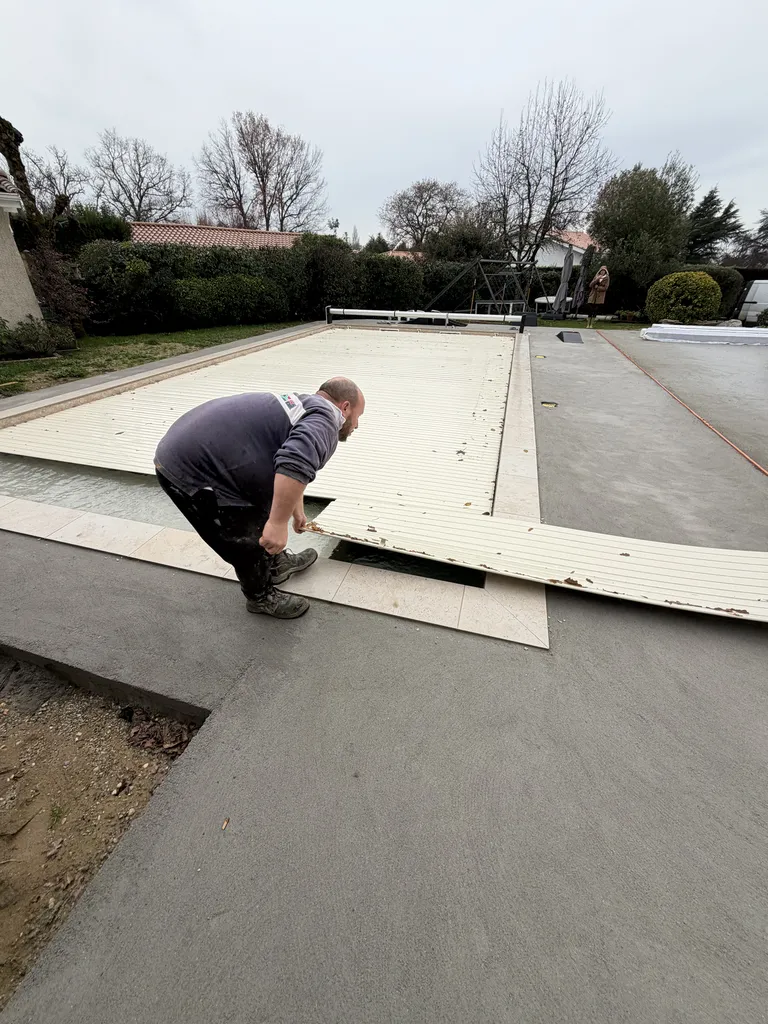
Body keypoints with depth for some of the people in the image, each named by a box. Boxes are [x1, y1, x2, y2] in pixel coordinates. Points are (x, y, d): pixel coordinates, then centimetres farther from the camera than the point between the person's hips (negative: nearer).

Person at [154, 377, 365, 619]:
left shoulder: (306, 407, 19)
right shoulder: (325, 418, -13)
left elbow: (290, 469, 31)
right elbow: (295, 465, -34)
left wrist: (297, 510, 40)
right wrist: (279, 522, -28)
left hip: (193, 449, 10)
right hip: (192, 471, -10)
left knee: (263, 506, 24)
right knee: (250, 542, 4)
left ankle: (276, 563, 43)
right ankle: (261, 597, 28)